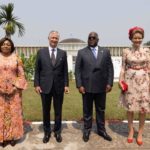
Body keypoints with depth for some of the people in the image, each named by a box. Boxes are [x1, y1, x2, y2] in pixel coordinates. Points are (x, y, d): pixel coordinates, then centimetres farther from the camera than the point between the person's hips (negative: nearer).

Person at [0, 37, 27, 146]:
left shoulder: (16, 58, 2)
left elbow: (21, 74, 2)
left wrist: (18, 87, -8)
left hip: (14, 90, 0)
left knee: (14, 112, 5)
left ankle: (13, 136, 16)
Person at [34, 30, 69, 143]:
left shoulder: (63, 53, 4)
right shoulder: (41, 52, 2)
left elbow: (65, 70, 4)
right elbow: (37, 70, 2)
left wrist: (66, 85, -2)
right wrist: (36, 84, -4)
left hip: (59, 86, 1)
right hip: (45, 86, 0)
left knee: (58, 111, 10)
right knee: (46, 111, 10)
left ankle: (57, 132, 25)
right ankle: (47, 132, 26)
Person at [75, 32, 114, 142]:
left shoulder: (105, 51, 6)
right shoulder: (81, 52, 2)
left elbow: (110, 68, 4)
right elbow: (77, 70, -2)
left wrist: (109, 83, -4)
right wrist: (79, 85, -9)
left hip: (101, 86, 2)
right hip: (87, 87, -1)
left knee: (101, 110, 13)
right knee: (87, 110, 10)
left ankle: (101, 130, 27)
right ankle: (87, 130, 24)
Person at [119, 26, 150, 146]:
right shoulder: (126, 51, 0)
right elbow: (123, 68, 2)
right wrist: (120, 80, -5)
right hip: (130, 81, 0)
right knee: (130, 107, 7)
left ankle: (140, 133, 19)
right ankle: (131, 130, 25)